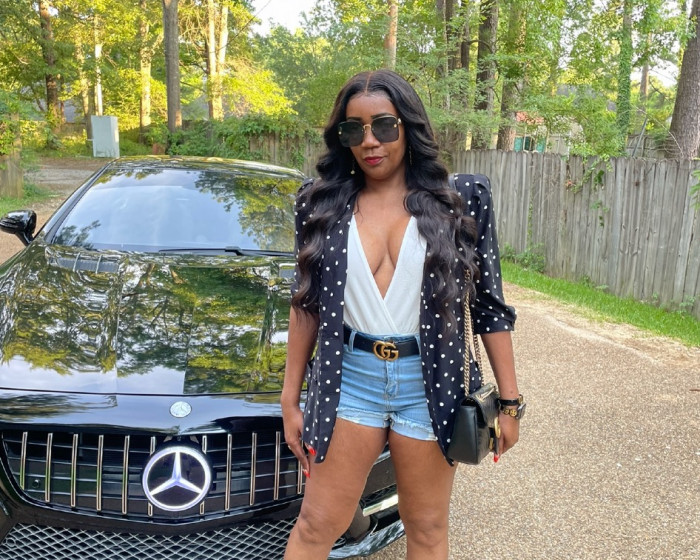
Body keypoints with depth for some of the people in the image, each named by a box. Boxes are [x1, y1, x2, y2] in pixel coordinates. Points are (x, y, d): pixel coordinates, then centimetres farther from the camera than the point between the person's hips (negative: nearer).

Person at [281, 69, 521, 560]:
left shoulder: (461, 202, -3)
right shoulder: (323, 204, 2)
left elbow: (490, 305, 0)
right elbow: (306, 306, 6)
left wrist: (509, 400, -1)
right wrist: (290, 399, 5)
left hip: (430, 384, 0)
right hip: (349, 379, 1)